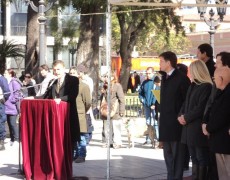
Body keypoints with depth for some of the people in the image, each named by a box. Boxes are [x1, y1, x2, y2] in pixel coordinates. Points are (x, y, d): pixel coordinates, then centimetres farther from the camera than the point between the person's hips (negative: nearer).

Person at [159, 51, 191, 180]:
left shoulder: (181, 78, -11)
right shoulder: (165, 77, 14)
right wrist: (162, 114, 11)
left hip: (176, 122, -8)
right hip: (166, 122, 8)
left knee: (177, 154, -2)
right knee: (168, 154, 14)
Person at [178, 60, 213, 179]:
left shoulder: (207, 87, -12)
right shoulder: (192, 86, 18)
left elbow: (201, 108, -18)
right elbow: (186, 103, 18)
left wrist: (186, 118, -12)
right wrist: (181, 115, 0)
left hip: (199, 129, -9)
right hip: (189, 128, 9)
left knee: (201, 159, -2)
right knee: (194, 159, 12)